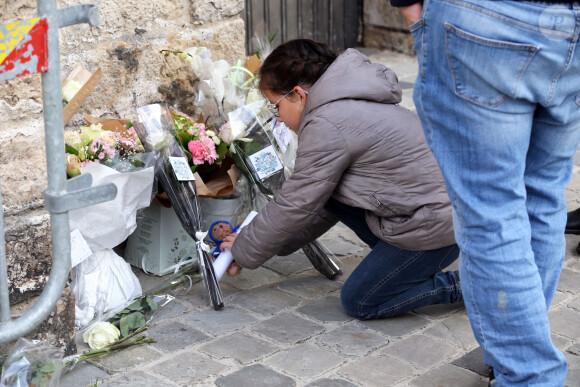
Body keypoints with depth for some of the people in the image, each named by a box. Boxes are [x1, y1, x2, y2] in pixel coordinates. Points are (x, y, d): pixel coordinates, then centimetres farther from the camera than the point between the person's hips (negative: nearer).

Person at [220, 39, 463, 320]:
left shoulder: (327, 126, -18)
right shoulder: (348, 105, 14)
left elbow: (295, 206, -11)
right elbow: (316, 200, 19)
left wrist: (243, 249, 3)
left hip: (438, 223, -10)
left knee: (358, 302, 3)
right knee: (328, 191, 11)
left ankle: (466, 284, 1)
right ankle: (396, 258, 14)